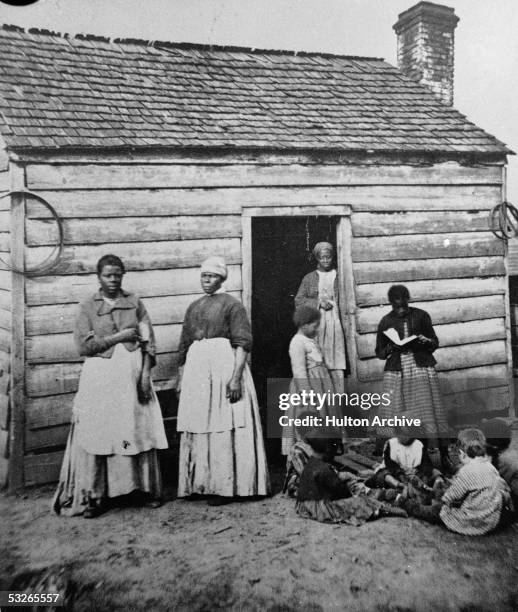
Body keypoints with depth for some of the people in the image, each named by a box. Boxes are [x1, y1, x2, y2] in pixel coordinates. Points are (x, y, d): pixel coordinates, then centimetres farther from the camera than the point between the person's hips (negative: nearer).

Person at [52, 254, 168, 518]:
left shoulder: (134, 302, 6)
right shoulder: (88, 307, 4)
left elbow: (149, 341, 3)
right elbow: (83, 346, -4)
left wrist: (145, 373, -6)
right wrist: (118, 337, -10)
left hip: (133, 373, 1)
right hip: (101, 376, -1)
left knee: (139, 431, 5)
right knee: (98, 433, 0)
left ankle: (148, 488, 18)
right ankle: (93, 496, 10)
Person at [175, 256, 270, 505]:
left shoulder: (232, 305, -2)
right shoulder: (193, 307, 16)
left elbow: (242, 344, -10)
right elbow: (184, 346, 17)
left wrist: (236, 377, -20)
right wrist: (181, 378, 13)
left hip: (224, 365, -6)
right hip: (197, 369, 6)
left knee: (225, 427, -1)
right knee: (198, 428, 9)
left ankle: (226, 485, 10)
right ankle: (202, 483, 22)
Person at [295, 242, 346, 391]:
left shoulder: (339, 276, 10)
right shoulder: (309, 278, 12)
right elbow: (298, 301, 6)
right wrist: (318, 302, -6)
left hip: (335, 324, 0)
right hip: (315, 324, 1)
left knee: (337, 364, -5)